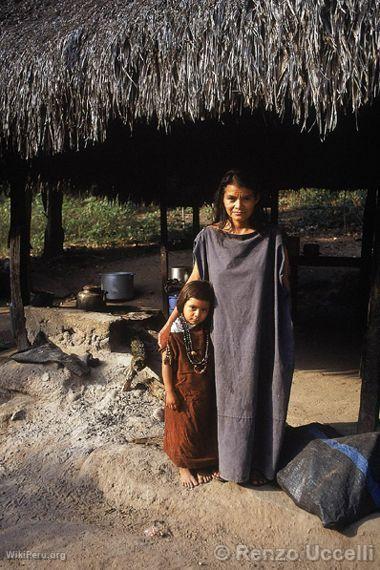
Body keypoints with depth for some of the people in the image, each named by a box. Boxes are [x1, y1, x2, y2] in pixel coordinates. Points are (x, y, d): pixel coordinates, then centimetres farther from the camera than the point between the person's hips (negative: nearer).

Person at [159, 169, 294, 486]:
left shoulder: (271, 238, -4)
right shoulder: (209, 237, -1)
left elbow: (284, 287, -1)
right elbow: (193, 284, 6)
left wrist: (285, 338, -8)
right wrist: (169, 324, 5)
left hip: (261, 334, -1)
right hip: (226, 333, 1)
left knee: (262, 397, 9)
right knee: (229, 397, 13)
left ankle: (260, 465, 29)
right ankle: (231, 461, 33)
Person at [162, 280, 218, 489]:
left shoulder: (208, 332, -5)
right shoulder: (175, 334, -18)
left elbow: (214, 361, 5)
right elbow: (167, 363, -13)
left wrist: (216, 387, 8)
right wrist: (169, 392, -12)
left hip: (206, 392, 5)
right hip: (182, 392, -4)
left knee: (205, 428, 17)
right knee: (183, 430, 10)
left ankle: (200, 464, 38)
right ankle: (184, 467, 31)